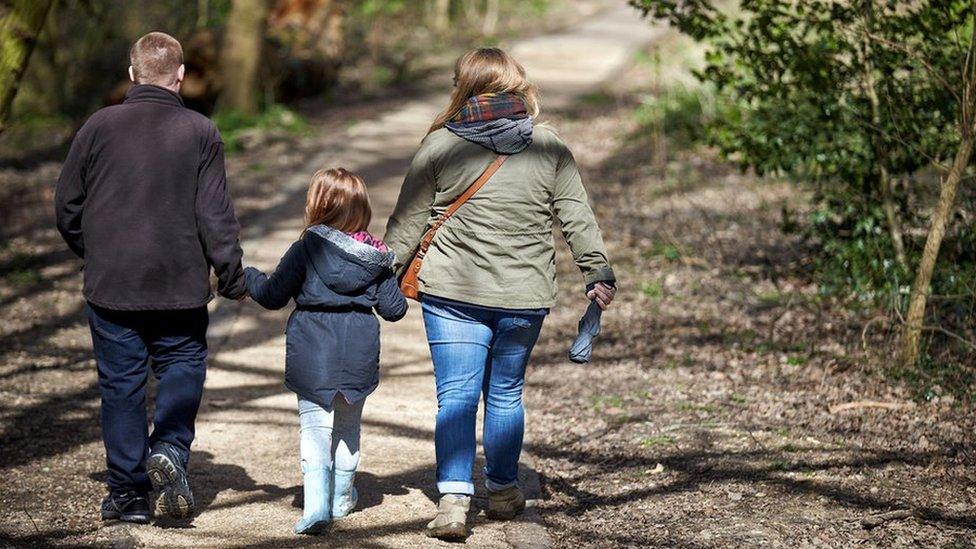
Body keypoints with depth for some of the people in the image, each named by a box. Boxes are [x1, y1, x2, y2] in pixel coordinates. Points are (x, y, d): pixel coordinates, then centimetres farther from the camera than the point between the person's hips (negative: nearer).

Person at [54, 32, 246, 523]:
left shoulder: (99, 127, -1)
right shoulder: (199, 132, -5)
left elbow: (67, 205, 5)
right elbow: (215, 214, -6)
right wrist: (231, 275, 3)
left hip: (110, 285, 1)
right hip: (180, 285, -1)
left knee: (121, 382, 8)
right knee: (182, 365, 14)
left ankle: (128, 492, 9)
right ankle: (170, 449, -10)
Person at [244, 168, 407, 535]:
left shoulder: (306, 250, -8)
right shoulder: (376, 257, 1)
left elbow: (272, 295, -2)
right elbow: (393, 309, 3)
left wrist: (246, 276, 16)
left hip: (312, 360, -3)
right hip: (358, 360, 3)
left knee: (315, 430, -1)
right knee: (347, 428, 20)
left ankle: (317, 503, -18)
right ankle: (342, 497, 32)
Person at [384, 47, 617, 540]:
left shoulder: (440, 144, -3)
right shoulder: (550, 150, 2)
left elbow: (408, 220, 0)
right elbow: (579, 219, 4)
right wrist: (598, 273, 12)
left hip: (452, 294, -2)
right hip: (524, 296, 2)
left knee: (456, 396, -1)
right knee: (506, 393, 16)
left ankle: (453, 500, -12)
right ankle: (503, 490, 27)